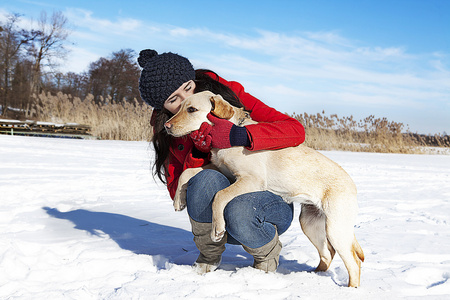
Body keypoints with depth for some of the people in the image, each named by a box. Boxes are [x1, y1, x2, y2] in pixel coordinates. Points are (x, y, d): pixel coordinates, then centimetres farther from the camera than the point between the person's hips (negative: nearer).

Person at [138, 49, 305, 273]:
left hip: (271, 203, -2)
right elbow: (178, 195, -8)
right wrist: (197, 152, -25)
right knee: (207, 179, -32)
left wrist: (237, 135, -35)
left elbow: (295, 130, -21)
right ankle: (210, 253, -4)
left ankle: (267, 252, -1)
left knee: (238, 212, -37)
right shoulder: (166, 130, -2)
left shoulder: (229, 95, -11)